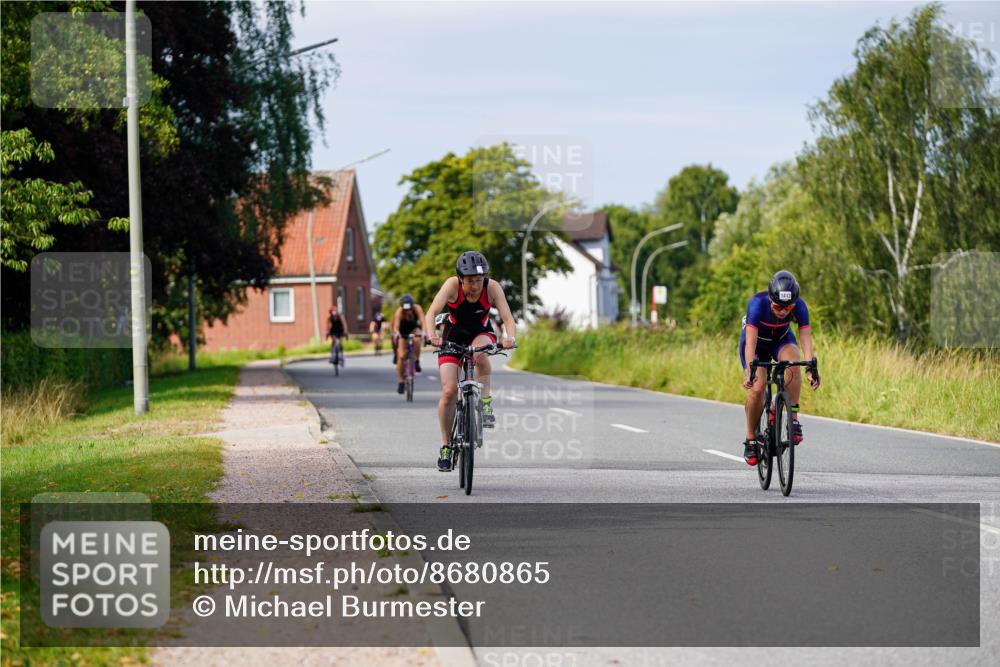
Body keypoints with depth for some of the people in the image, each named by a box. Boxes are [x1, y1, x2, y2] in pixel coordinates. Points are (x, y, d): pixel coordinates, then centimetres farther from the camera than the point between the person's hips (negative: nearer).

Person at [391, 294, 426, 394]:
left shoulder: (417, 309, -30)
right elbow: (396, 327, -44)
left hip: (413, 328, 1)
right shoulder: (399, 312, -33)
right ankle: (400, 383, -1)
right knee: (401, 356, -12)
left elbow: (423, 321, -42)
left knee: (417, 340, -35)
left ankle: (416, 361, -12)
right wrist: (396, 334, -66)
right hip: (402, 331, -1)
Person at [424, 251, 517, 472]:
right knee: (449, 391, -14)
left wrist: (509, 337, -52)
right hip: (453, 336, 0)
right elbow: (431, 313, -35)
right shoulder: (452, 285, -26)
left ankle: (486, 403, -22)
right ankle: (445, 446, 1)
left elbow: (507, 317, -31)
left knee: (480, 352, -38)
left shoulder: (492, 288, -23)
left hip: (481, 333, 0)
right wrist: (433, 336, -54)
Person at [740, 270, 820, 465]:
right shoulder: (757, 303, -36)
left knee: (794, 365, -31)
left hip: (781, 340, 2)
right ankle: (751, 440, -1)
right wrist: (749, 371, -53)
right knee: (757, 388, -19)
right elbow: (751, 342, -41)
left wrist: (811, 368, -46)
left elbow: (806, 339, -32)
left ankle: (793, 420, -22)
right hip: (757, 341, -2)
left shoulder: (799, 307, -29)